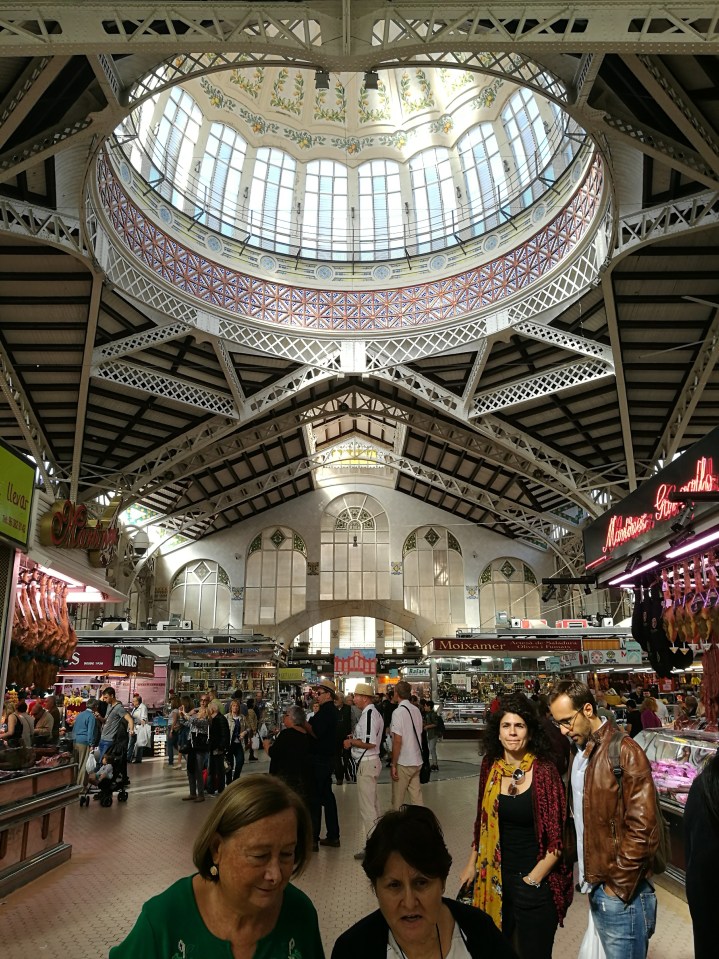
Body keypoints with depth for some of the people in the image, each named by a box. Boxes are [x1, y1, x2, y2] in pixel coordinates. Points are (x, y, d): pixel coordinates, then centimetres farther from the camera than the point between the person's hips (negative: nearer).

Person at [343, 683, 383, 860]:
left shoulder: (369, 714, -20)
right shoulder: (373, 712, 13)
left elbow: (369, 743, -26)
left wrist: (351, 742, -13)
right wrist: (355, 737, 10)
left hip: (366, 764, -11)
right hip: (371, 762, 11)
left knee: (367, 807, -5)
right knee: (373, 804, 18)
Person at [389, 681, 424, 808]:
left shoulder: (398, 712, -16)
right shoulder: (416, 710, 5)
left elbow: (398, 741, -18)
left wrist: (393, 764, -12)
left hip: (403, 762, -7)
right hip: (417, 761, 7)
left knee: (398, 800, 4)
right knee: (416, 796, 12)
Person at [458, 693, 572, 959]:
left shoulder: (544, 770, -17)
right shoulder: (491, 767, -3)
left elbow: (557, 837, -14)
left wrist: (534, 879, -14)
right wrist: (472, 865, 11)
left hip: (535, 880, -4)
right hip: (495, 876, 4)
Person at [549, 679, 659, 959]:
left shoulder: (623, 750, -16)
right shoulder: (578, 753, 10)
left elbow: (643, 828, -19)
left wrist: (619, 885, -14)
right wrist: (587, 877, 12)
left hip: (621, 895, -7)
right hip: (594, 889, 7)